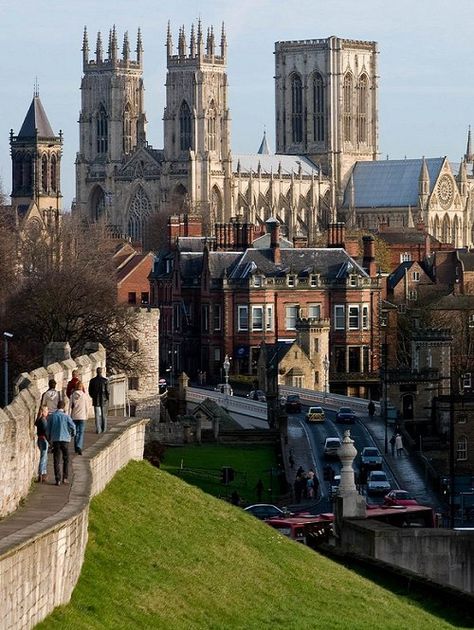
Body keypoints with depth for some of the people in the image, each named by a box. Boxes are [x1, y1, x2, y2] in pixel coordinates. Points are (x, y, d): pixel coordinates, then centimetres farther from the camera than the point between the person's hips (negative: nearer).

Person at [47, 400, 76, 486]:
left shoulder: (52, 416, 1)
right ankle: (65, 478, 9)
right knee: (66, 459, 13)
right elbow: (72, 426, -9)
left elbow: (48, 429, 4)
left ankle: (58, 479, -2)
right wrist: (73, 433, 13)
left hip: (55, 440, 1)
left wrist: (49, 438, 19)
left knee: (57, 460, 3)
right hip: (65, 439, -1)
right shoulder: (66, 416, -5)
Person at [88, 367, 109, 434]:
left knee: (97, 415, 2)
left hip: (96, 400, 1)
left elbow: (90, 391, 2)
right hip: (104, 399, -1)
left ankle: (98, 429, -6)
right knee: (104, 414, 12)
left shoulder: (92, 380, -3)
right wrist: (107, 398, 8)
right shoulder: (105, 380, -8)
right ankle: (104, 429, 17)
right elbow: (107, 390, -8)